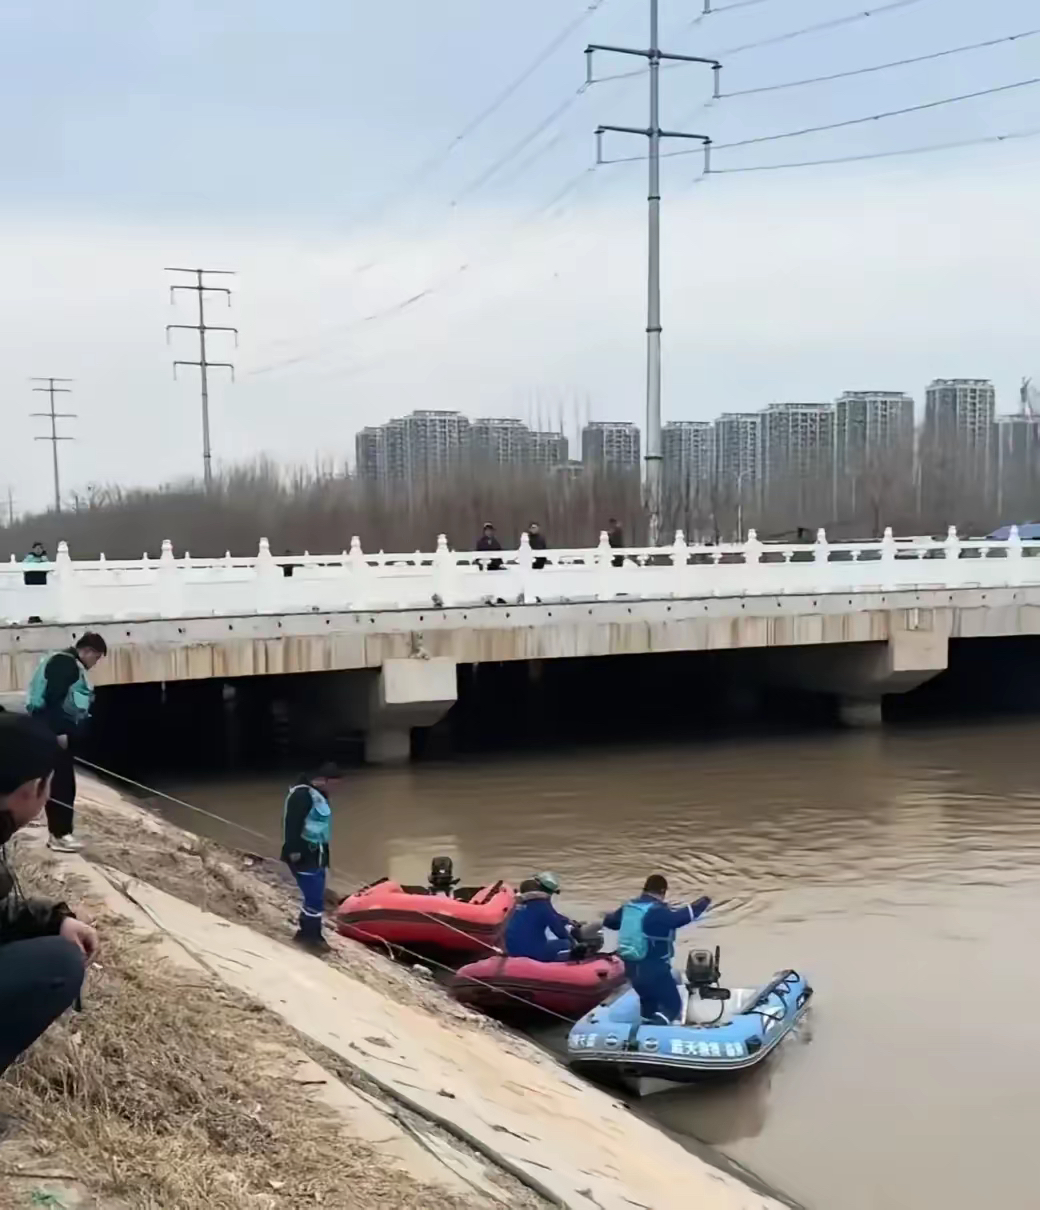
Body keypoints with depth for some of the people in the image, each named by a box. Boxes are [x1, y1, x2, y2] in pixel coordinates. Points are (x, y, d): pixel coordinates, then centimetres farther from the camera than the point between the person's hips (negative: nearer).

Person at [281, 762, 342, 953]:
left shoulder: (319, 795, 14)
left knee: (315, 896, 14)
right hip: (303, 855, -10)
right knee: (314, 897, -10)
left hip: (316, 853, 10)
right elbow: (292, 822, -24)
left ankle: (307, 933, 24)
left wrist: (324, 852, 23)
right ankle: (311, 936, 1)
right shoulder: (302, 795, -17)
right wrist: (293, 849, -27)